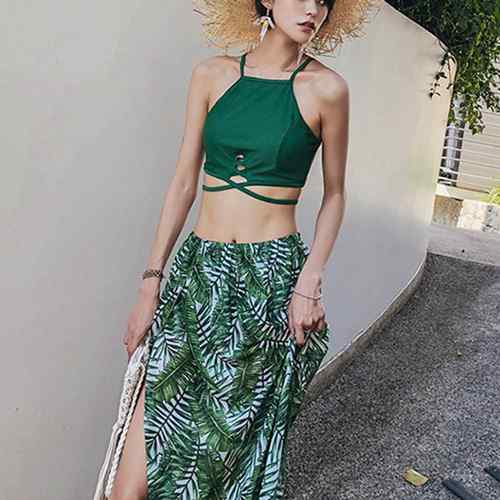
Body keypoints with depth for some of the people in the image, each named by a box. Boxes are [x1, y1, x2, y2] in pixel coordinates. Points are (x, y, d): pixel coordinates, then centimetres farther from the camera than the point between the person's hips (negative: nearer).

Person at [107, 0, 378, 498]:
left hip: (272, 277, -2)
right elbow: (184, 182, 6)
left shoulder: (325, 88, -1)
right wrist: (151, 282, 3)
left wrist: (310, 284, -6)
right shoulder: (212, 75, 5)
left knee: (237, 439, 7)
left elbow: (334, 194, 6)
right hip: (199, 270, 2)